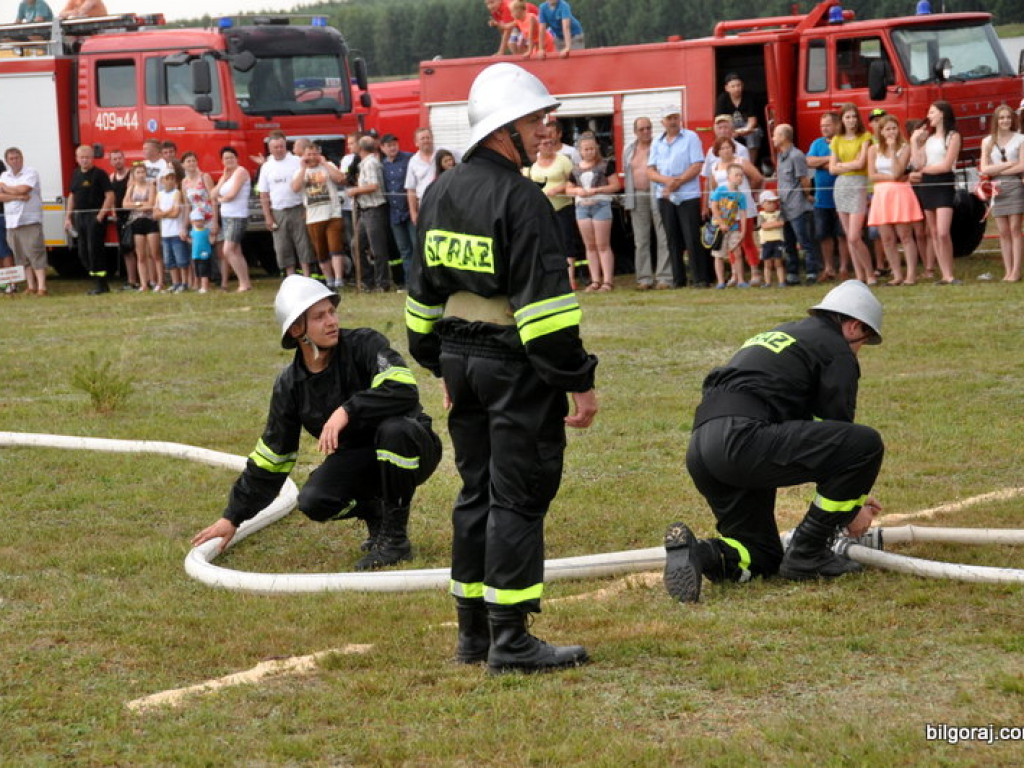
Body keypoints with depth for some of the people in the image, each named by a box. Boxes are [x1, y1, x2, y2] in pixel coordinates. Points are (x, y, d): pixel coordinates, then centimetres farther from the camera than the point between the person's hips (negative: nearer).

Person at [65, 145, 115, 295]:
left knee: (94, 250, -9)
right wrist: (68, 218, 16)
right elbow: (72, 196, 21)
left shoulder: (99, 174, -7)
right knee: (83, 253, 7)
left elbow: (109, 195, -12)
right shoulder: (76, 174, 14)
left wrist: (101, 215, -17)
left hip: (95, 216, -7)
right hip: (80, 217, 7)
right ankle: (98, 283, 15)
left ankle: (101, 285, -2)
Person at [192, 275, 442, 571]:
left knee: (394, 428, -37)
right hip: (355, 458, 3)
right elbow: (271, 456, 5)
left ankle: (395, 537, -20)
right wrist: (233, 518, 5)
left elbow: (404, 390, -32)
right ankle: (375, 514, 9)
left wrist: (347, 411, -38)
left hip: (412, 449, -3)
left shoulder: (364, 344, -16)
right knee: (313, 501, -25)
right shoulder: (291, 385, -3)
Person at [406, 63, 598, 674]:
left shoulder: (440, 194, 11)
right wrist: (578, 381, -16)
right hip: (516, 369, -8)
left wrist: (442, 366, 26)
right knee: (518, 498, -4)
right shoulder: (520, 200, -16)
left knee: (478, 495, 15)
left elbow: (425, 290, 18)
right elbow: (544, 301, -20)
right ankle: (510, 640, -3)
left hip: (462, 363, 9)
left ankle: (474, 633, 20)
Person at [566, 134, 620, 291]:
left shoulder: (605, 165, 0)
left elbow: (615, 185, -4)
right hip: (582, 206, 5)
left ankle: (608, 280, -6)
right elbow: (568, 189, 18)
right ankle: (595, 280, 10)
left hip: (601, 205, -5)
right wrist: (578, 191, -4)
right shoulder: (576, 169, 13)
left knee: (603, 245, -6)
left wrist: (596, 190, -13)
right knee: (590, 246, 6)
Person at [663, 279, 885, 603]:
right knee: (867, 444, -5)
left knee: (763, 559, 19)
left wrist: (852, 496, 43)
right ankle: (807, 554, 0)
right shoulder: (836, 351, 8)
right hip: (744, 440, -9)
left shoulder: (778, 334, 34)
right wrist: (852, 512, 20)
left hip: (700, 450, 9)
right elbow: (837, 427, 8)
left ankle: (694, 552, -10)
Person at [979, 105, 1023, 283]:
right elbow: (985, 169, 1)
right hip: (996, 188, 3)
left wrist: (997, 170, -5)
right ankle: (1008, 271, 2)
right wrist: (1009, 164, -6)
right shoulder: (988, 142, 10)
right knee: (1003, 232, 1)